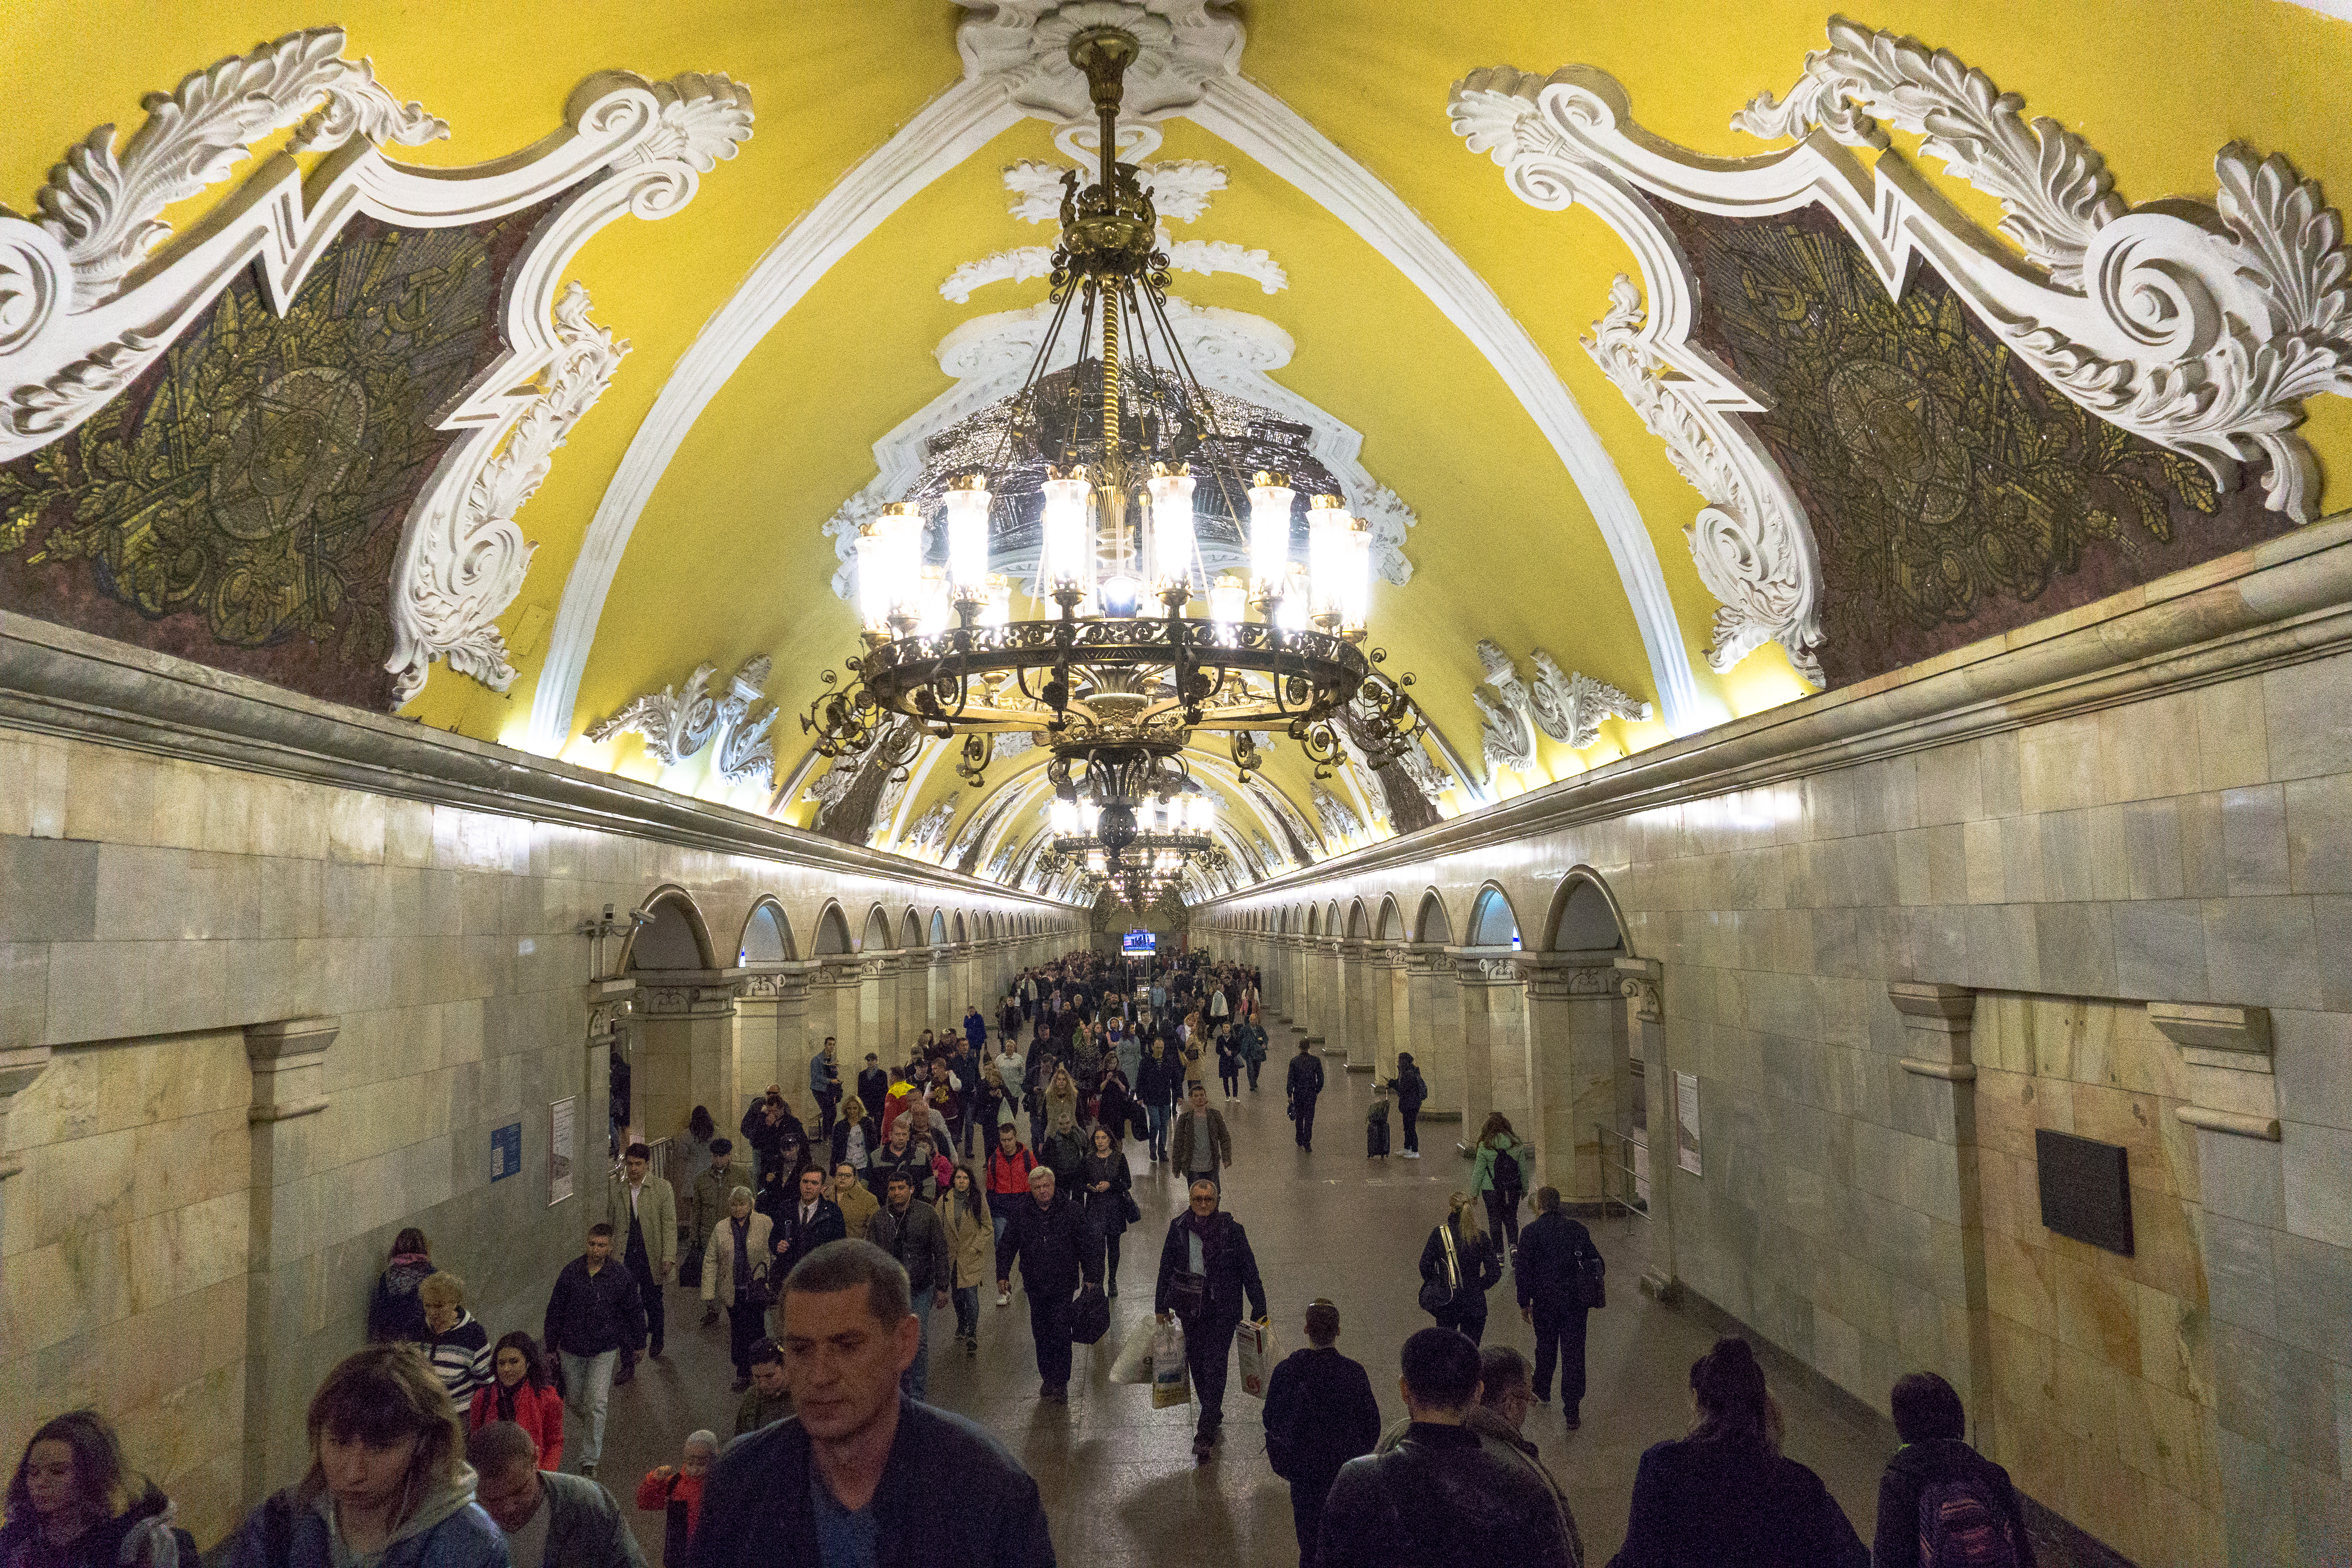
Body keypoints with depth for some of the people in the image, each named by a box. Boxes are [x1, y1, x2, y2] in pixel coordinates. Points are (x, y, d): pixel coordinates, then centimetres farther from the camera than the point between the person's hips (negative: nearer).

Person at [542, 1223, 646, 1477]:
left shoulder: (622, 1277, -10)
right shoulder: (571, 1272, -8)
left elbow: (635, 1311, 3)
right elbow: (555, 1310, 2)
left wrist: (638, 1343, 11)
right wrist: (551, 1346, 6)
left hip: (604, 1349, -2)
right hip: (573, 1348, 2)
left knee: (597, 1405, -8)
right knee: (574, 1400, 15)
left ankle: (590, 1459, 5)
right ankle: (595, 1430, 46)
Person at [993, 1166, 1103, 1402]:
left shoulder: (1069, 1210, -2)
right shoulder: (1021, 1214, 2)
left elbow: (1086, 1244, 2)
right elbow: (1006, 1245, 9)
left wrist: (1090, 1276, 0)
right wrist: (1003, 1274, 0)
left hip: (1064, 1284, -2)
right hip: (1036, 1284, 2)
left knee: (1060, 1331, -8)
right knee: (1041, 1333, 9)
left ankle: (1061, 1383, 1)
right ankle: (1047, 1378, 23)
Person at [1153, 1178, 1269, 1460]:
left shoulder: (1231, 1230, -9)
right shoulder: (1178, 1228, -2)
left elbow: (1249, 1270, -3)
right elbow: (1167, 1268, 9)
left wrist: (1259, 1308, -2)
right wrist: (1161, 1306, 14)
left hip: (1223, 1310, -3)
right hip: (1190, 1309, 3)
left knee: (1214, 1366, -8)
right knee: (1196, 1363, 12)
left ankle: (1205, 1434, -2)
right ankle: (1214, 1416, 35)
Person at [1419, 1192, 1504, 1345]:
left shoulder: (1440, 1234, -8)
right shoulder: (1480, 1237, -3)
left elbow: (1425, 1266, -9)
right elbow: (1495, 1272, -2)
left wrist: (1437, 1286, 4)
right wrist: (1477, 1286, 10)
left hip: (1448, 1300, -1)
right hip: (1475, 1303, 2)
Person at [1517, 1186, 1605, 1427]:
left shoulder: (1532, 1232, -8)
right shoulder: (1577, 1228, 1)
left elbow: (1524, 1271, -8)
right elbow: (1597, 1263, 4)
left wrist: (1524, 1303, 1)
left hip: (1545, 1301, -1)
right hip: (1575, 1300, 1)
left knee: (1545, 1348, 19)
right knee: (1573, 1353, 4)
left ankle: (1542, 1393, 39)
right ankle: (1573, 1410, 1)